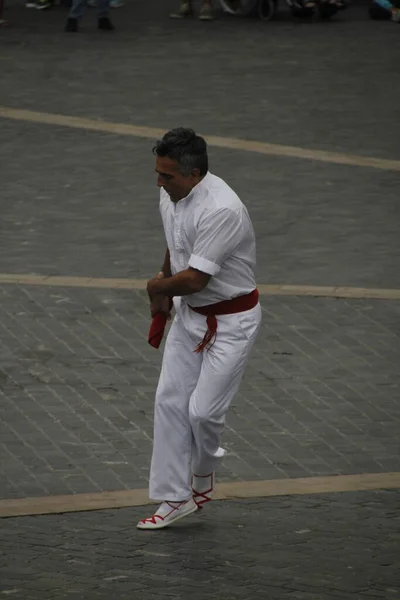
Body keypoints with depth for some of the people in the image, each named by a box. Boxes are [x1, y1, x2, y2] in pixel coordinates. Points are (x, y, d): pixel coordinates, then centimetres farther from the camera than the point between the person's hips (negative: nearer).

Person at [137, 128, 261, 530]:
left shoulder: (220, 211, -32)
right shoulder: (170, 197, -3)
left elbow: (194, 279, -31)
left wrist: (157, 287, -12)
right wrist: (161, 303, 19)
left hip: (231, 322, -8)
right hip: (190, 314, 8)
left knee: (204, 410, -7)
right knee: (170, 401, 5)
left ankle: (202, 474, 25)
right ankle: (175, 498, 12)